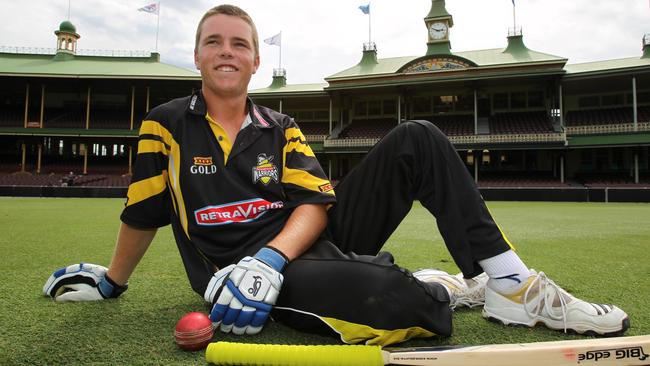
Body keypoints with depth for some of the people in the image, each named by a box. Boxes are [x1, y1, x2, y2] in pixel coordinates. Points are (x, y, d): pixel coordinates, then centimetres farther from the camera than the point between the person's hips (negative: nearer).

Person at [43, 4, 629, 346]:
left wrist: (269, 258, -20)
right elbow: (143, 215, 11)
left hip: (310, 241, 5)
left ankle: (509, 283, -9)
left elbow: (315, 204, -2)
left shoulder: (280, 129, 11)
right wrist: (112, 282, 19)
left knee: (418, 140, -10)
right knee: (397, 302, -38)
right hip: (256, 271, -4)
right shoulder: (166, 125, 5)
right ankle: (440, 288, 0)